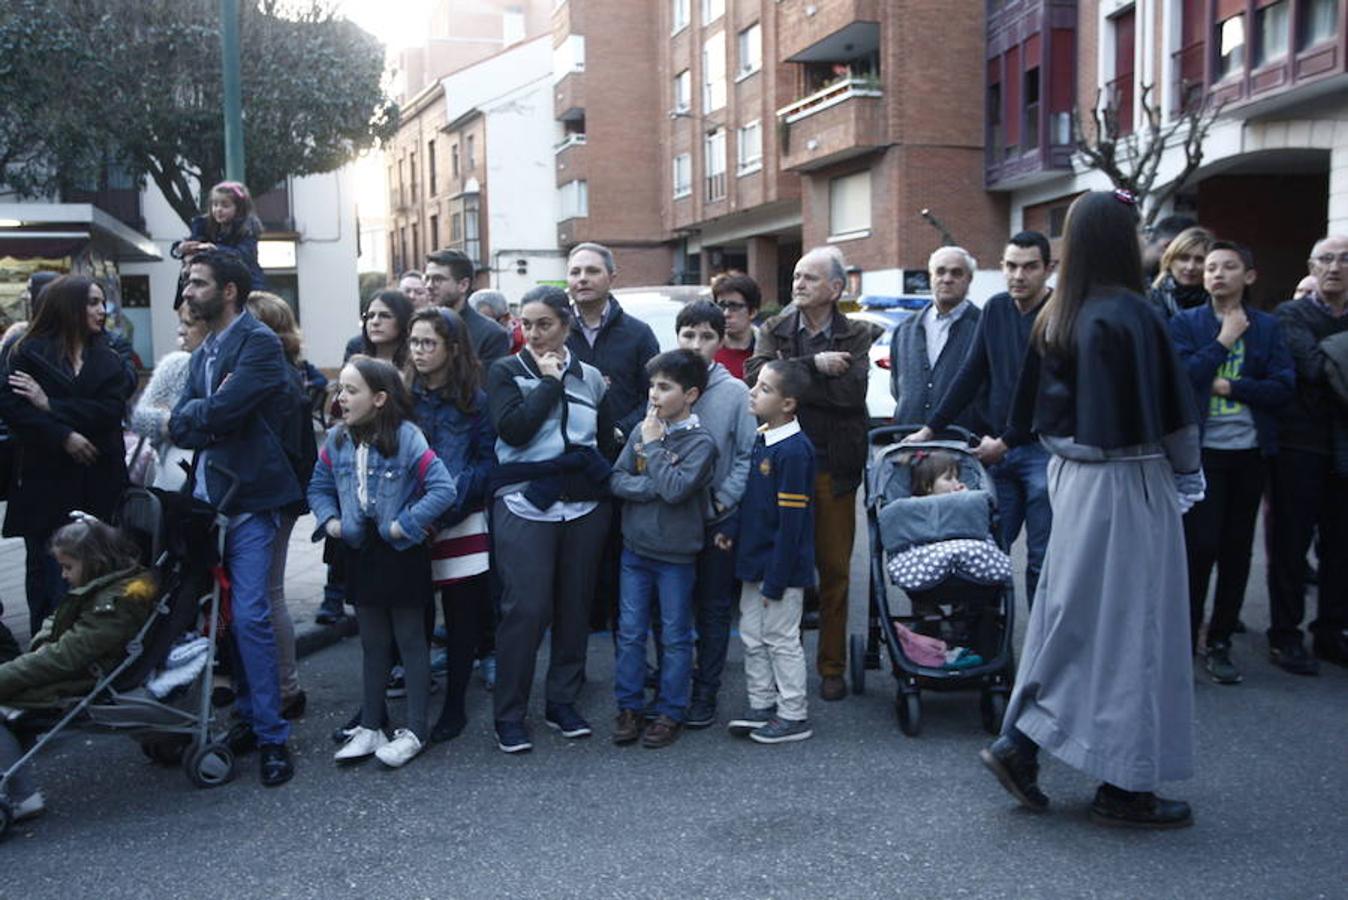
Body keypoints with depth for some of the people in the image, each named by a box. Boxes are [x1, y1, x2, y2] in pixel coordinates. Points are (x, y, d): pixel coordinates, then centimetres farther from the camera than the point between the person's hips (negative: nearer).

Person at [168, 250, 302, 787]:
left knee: (250, 616, -10)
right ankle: (248, 717, 24)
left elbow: (221, 411, -21)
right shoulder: (203, 353, 16)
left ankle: (271, 736, -1)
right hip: (208, 499, 8)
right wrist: (210, 415, -12)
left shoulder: (259, 343, -9)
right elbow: (179, 426, 5)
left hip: (249, 501, -8)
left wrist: (193, 415, -2)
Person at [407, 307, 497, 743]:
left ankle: (454, 707, 18)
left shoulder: (474, 400, 1)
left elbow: (488, 461, -3)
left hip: (460, 524, -1)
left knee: (462, 616, 5)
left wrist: (448, 505, -15)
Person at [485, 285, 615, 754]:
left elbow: (607, 439, 17)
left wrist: (597, 477, 5)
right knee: (525, 608, -7)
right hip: (525, 506, -3)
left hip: (584, 505, 4)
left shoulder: (589, 377, 10)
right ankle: (509, 715, 5)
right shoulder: (506, 372, 2)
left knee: (575, 605, 7)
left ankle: (563, 702, 21)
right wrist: (549, 382, -9)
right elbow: (512, 429, -14)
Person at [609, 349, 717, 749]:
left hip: (676, 555, -4)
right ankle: (629, 707, 23)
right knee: (630, 632, 10)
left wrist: (654, 445, -15)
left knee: (675, 637, 8)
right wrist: (655, 487, -18)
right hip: (635, 549, 4)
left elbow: (675, 489, -24)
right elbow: (616, 480, -3)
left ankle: (671, 713, 19)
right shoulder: (642, 430, 1)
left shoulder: (701, 442, -12)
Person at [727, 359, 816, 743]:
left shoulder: (794, 450, -21)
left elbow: (791, 521, -21)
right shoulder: (761, 439, 6)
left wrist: (776, 580, -20)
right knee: (752, 636, 17)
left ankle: (793, 716, 18)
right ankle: (761, 706, 31)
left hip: (781, 566, -9)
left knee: (781, 639, 4)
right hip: (755, 560, 9)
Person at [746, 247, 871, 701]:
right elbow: (755, 373, -12)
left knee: (835, 569, 6)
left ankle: (832, 667, 19)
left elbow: (851, 391, -14)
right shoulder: (774, 330, 9)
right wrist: (815, 366, -17)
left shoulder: (855, 335, 5)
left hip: (834, 467, -1)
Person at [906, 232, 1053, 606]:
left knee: (1042, 559, 0)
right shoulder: (995, 309, 10)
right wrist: (931, 429, 11)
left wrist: (1005, 442, -9)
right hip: (996, 449, 5)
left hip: (1042, 449, -5)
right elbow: (970, 375, 14)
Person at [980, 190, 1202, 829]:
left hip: (1071, 474, 7)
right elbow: (1170, 411, -12)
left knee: (1069, 615, 16)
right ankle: (1124, 787, 14)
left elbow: (1031, 409, 11)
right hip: (1126, 484, -7)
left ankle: (1019, 744, 17)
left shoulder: (1054, 317, 5)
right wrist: (1186, 474, 3)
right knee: (1129, 625, 3)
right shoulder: (1131, 314, -16)